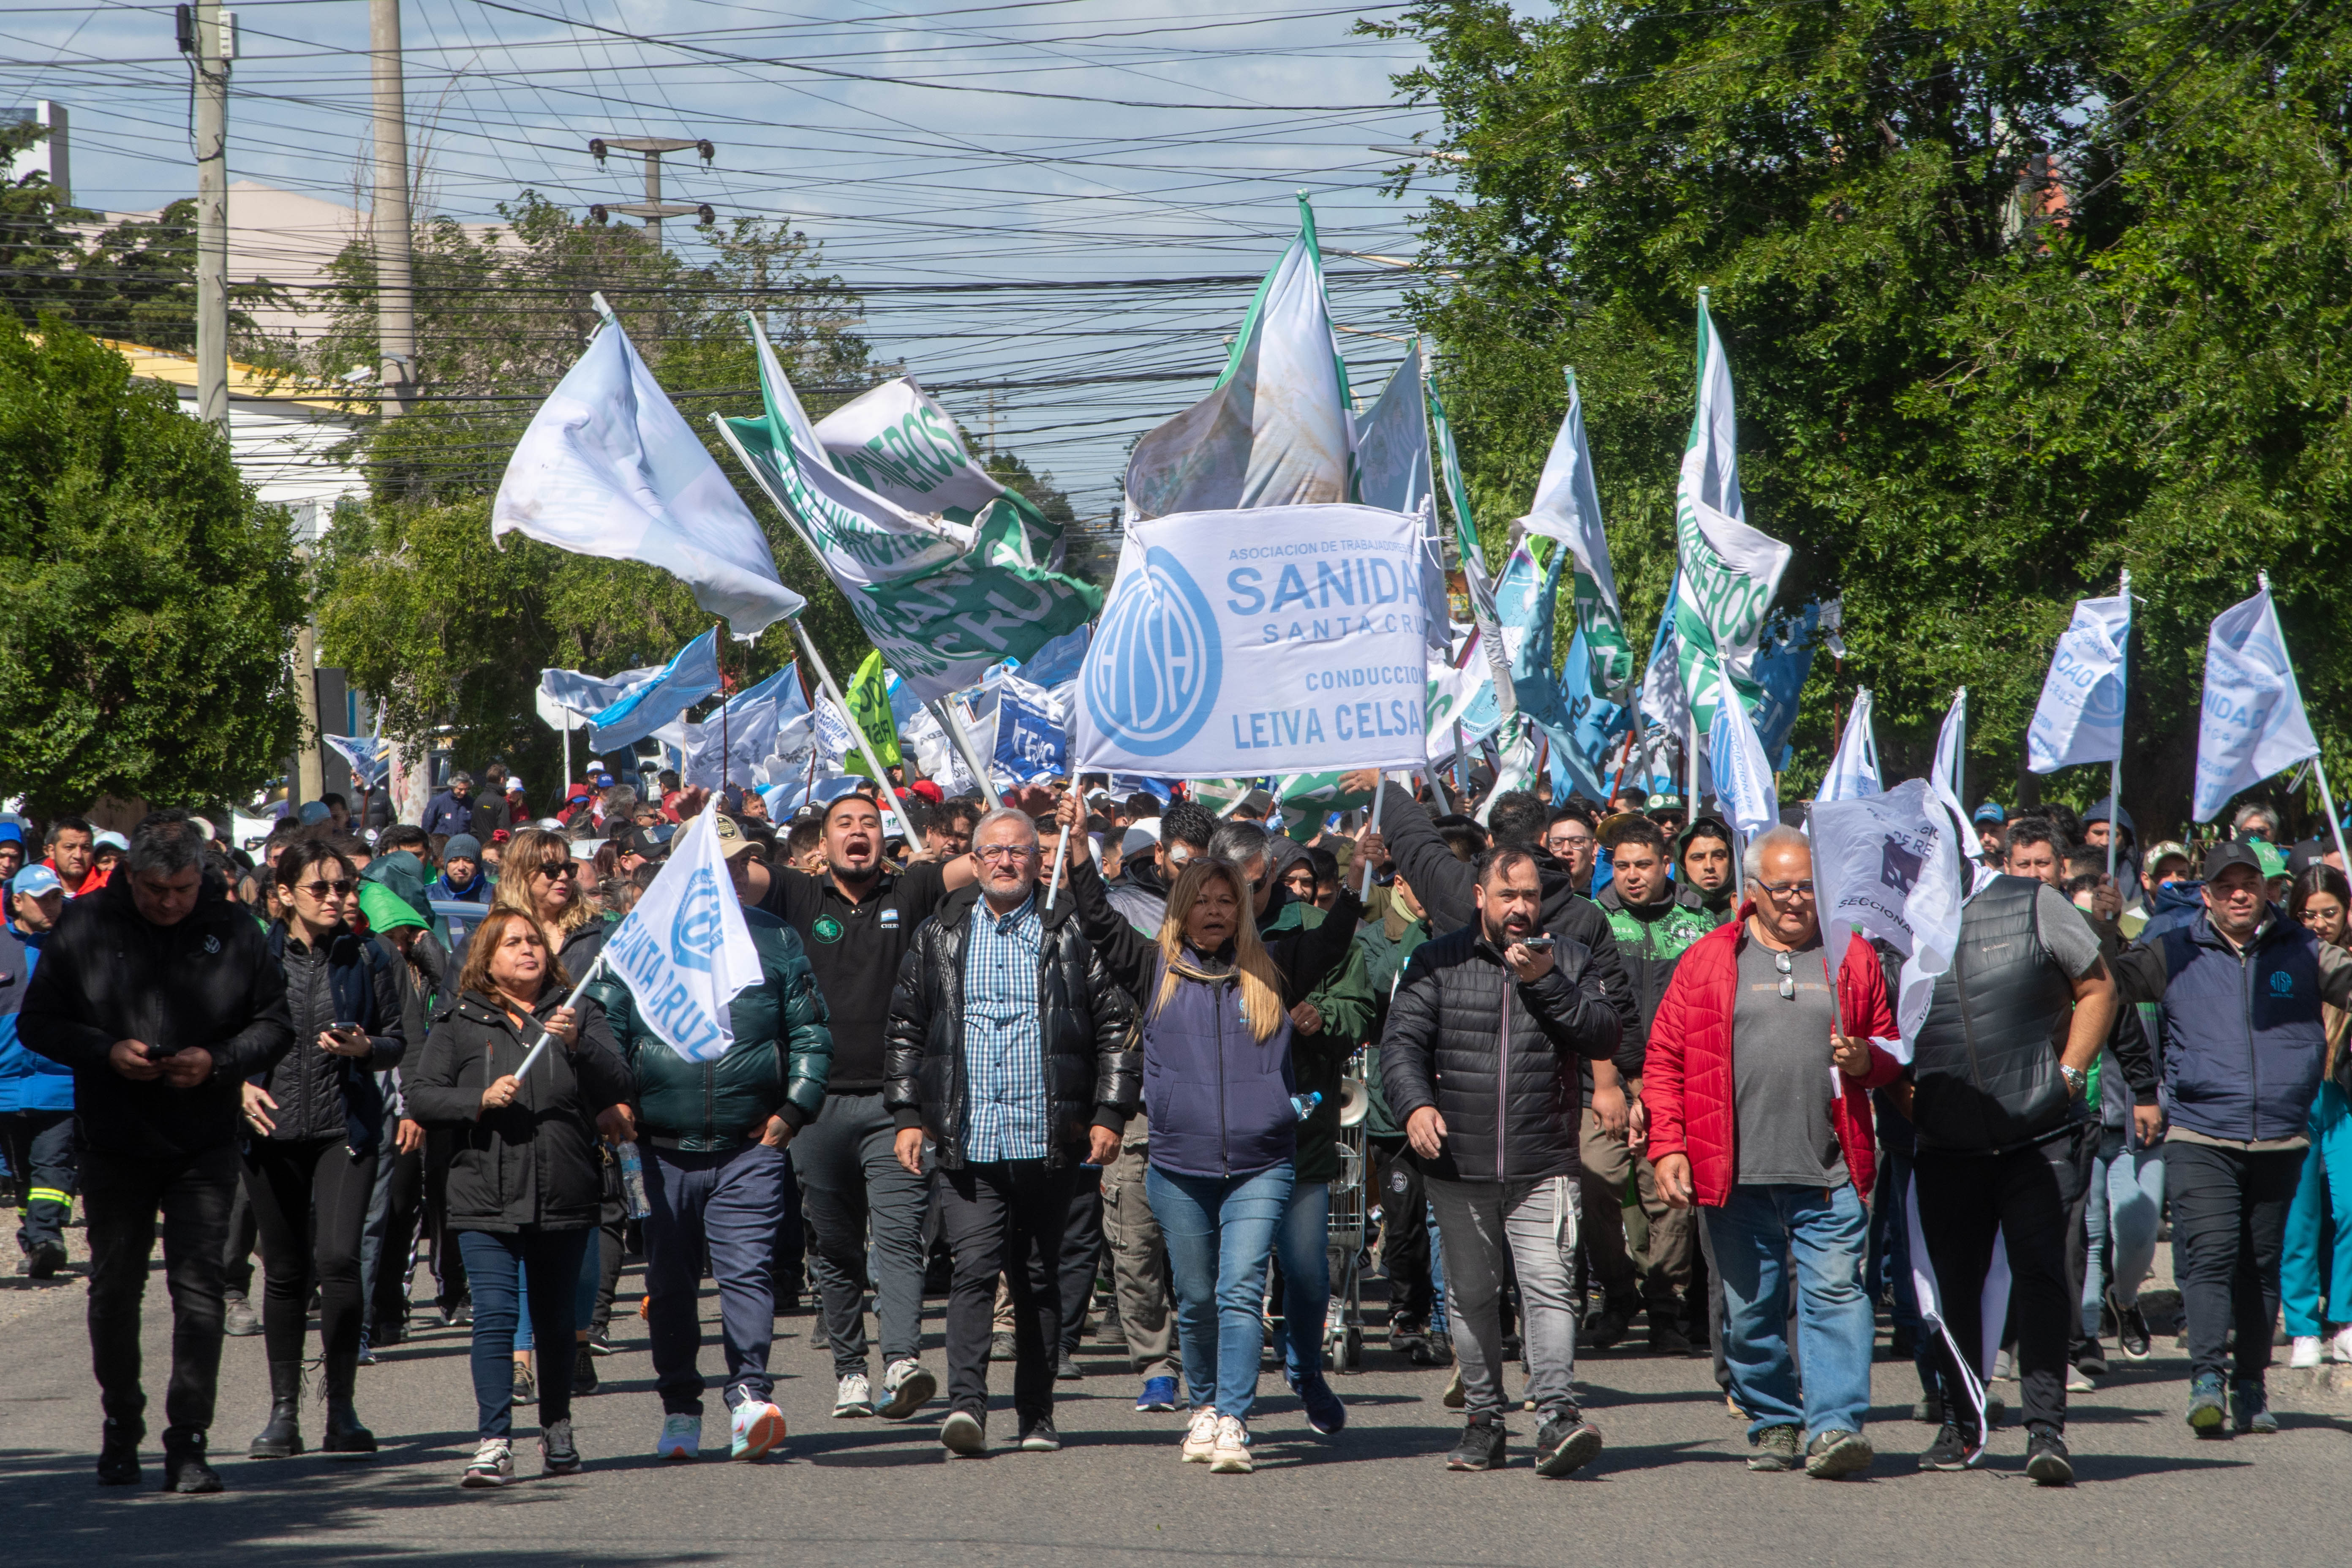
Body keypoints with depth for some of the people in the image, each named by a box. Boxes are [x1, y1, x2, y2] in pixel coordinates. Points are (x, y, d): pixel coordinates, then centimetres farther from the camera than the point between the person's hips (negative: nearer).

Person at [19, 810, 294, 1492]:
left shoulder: (232, 930, -1)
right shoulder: (86, 926, -2)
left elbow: (275, 1024, 5)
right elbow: (38, 1023, 1)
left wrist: (217, 1061, -14)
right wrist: (106, 1052, -16)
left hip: (204, 1146, -1)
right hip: (114, 1142, 1)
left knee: (198, 1287, -6)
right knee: (115, 1286, 9)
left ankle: (189, 1442, -4)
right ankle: (121, 1428, 26)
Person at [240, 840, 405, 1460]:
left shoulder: (365, 960, 4)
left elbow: (396, 1043, 9)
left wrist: (366, 1049, -11)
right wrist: (240, 1085, -7)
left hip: (345, 1128, -1)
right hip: (273, 1129, 1)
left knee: (337, 1258, -16)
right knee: (284, 1270, 6)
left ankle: (342, 1408, -6)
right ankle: (284, 1413, 17)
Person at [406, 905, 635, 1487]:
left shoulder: (578, 1014, 9)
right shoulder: (460, 1022, 7)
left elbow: (620, 1086, -2)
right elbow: (420, 1095, 3)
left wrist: (578, 1044, -19)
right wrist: (480, 1101, -12)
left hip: (565, 1197, 1)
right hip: (486, 1197, -1)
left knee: (556, 1321, 9)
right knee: (494, 1315, -11)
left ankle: (557, 1431, 25)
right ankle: (494, 1444, -13)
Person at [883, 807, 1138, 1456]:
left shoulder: (1070, 935, 5)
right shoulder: (940, 939, 11)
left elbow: (1116, 1029, 5)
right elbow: (905, 1032, 15)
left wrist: (1109, 1115, -2)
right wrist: (907, 1115, 6)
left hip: (1047, 1141, 0)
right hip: (966, 1145, 0)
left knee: (1039, 1280, 7)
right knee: (975, 1268, -14)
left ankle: (1036, 1415, 15)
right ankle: (966, 1403, -21)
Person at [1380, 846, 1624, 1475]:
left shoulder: (1569, 960, 9)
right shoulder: (1437, 962, 8)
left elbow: (1605, 1037, -2)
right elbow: (1401, 1042, 1)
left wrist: (1547, 983, -13)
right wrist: (1415, 1104, -17)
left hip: (1542, 1168, -1)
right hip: (1458, 1167, 1)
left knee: (1548, 1287, -14)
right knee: (1471, 1296, 8)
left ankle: (1556, 1416, -20)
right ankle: (1484, 1421, 17)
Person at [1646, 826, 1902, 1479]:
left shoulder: (1852, 958, 11)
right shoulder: (1709, 961, 7)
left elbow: (1894, 1053, 19)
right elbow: (1665, 1060, 7)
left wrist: (1867, 1060, -4)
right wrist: (1667, 1146, -2)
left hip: (1830, 1177, -1)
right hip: (1735, 1176, 1)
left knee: (1835, 1294, -12)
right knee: (1750, 1309, 7)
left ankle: (1836, 1424, -16)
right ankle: (1775, 1423, 20)